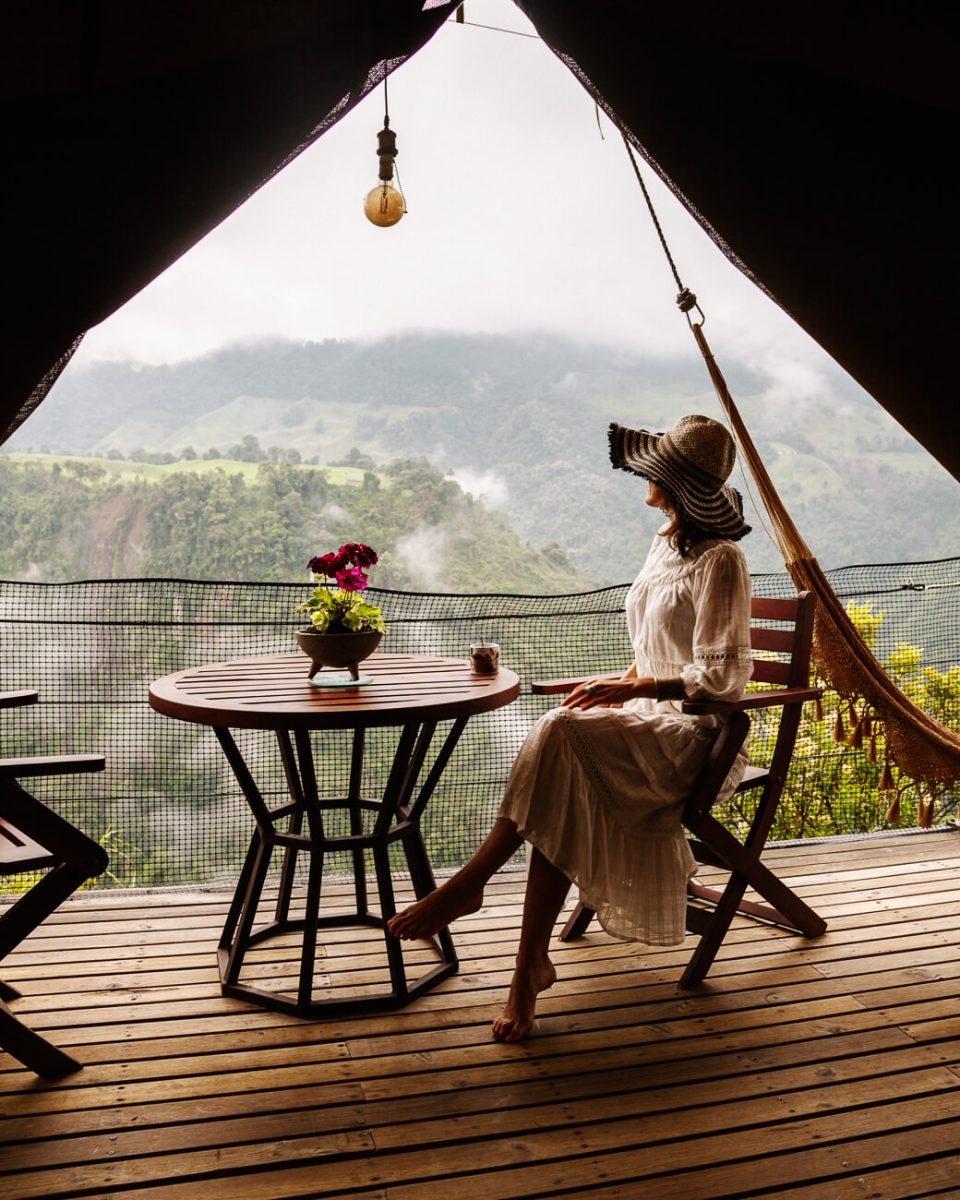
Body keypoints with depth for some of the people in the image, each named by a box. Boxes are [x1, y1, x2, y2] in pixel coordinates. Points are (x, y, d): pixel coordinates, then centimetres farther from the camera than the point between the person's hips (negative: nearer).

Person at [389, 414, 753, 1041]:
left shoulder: (720, 560, -11)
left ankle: (468, 884, -23)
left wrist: (635, 689, -25)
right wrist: (619, 683, 3)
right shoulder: (666, 543, 15)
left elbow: (722, 677, -16)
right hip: (650, 722, 7)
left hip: (693, 734, -7)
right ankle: (532, 967, -20)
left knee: (562, 733, -31)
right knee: (566, 798, -23)